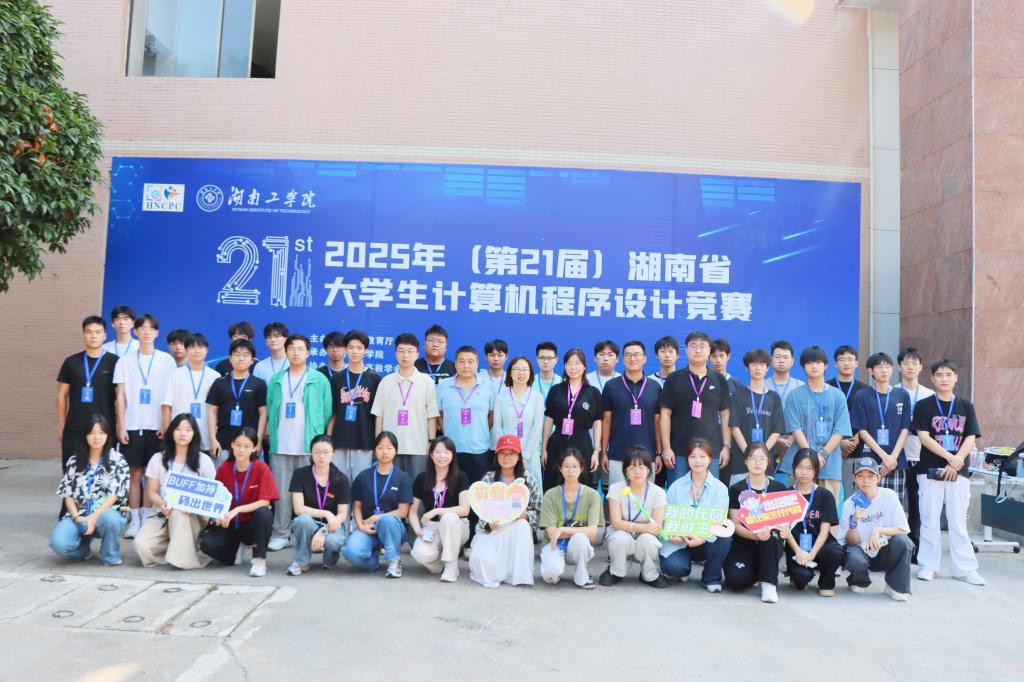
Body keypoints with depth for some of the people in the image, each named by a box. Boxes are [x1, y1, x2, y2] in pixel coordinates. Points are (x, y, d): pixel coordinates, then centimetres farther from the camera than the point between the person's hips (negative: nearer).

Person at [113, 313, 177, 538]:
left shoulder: (166, 360, 4)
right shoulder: (125, 361, 6)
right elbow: (120, 396, 5)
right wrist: (121, 426, -2)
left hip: (157, 426, -1)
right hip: (132, 425, 1)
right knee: (135, 473, 2)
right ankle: (135, 519, 8)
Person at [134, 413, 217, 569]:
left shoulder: (204, 461, 2)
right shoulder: (158, 459, 8)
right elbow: (151, 491, 7)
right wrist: (162, 505, -15)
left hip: (193, 517, -2)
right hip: (163, 515, 2)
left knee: (179, 512, -38)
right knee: (141, 545, -26)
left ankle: (184, 556, -22)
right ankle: (183, 545, -1)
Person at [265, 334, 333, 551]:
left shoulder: (319, 381, 2)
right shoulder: (276, 380, 10)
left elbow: (327, 412, 2)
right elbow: (270, 410, 12)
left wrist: (319, 438, 0)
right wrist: (272, 435, 6)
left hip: (309, 446, -2)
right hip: (280, 445, 2)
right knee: (281, 491, 5)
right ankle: (281, 534, 12)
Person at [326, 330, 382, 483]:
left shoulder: (374, 378, 3)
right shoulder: (337, 378, 9)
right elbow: (332, 414, 11)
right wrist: (328, 442, 5)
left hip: (365, 444, -2)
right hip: (340, 443, 2)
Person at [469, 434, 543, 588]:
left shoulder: (528, 479, -3)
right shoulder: (488, 478, -4)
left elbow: (537, 511, -2)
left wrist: (525, 515, -24)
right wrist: (489, 524, -26)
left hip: (519, 530, 1)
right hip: (492, 529, -1)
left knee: (522, 525, -35)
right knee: (481, 558, -29)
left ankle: (518, 574, -19)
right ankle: (497, 571, 8)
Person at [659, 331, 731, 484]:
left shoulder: (719, 380, 8)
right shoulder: (674, 379, 3)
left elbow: (725, 415, 10)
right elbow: (665, 414, 1)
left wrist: (726, 446, 4)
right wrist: (666, 448, -5)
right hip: (679, 450, -1)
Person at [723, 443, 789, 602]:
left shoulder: (779, 488, 5)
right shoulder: (736, 489, 0)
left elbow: (785, 520, 4)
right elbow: (735, 525, -7)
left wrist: (785, 530, -22)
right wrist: (756, 535, -27)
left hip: (772, 544, 1)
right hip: (744, 543, -1)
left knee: (771, 534, -35)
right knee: (736, 580, -28)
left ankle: (769, 583, -19)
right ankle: (756, 573, 9)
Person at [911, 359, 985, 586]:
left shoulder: (966, 406, 8)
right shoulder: (923, 406, 2)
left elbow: (970, 439, 1)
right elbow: (924, 437, -7)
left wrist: (957, 462, -12)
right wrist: (950, 457, -16)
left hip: (959, 471, 1)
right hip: (930, 470, -1)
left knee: (958, 522, 4)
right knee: (929, 521, 3)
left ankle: (964, 568, 12)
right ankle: (928, 566, 12)